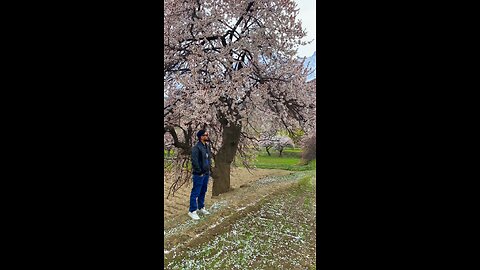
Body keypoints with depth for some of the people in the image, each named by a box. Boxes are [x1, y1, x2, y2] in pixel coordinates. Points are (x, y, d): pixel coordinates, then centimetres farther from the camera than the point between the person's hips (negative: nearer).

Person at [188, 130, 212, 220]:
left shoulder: (207, 146, 10)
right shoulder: (196, 148, -18)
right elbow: (194, 161, -21)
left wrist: (209, 169, 13)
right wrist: (199, 172, -17)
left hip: (206, 173, 9)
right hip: (199, 175, -9)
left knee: (203, 192, 19)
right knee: (195, 193, 0)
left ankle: (201, 208, 33)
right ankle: (192, 211, 10)